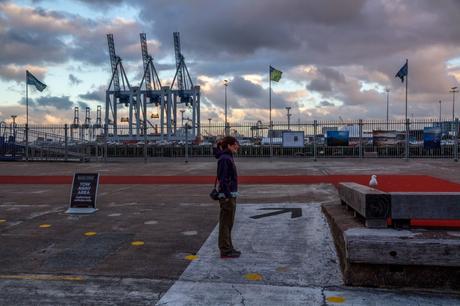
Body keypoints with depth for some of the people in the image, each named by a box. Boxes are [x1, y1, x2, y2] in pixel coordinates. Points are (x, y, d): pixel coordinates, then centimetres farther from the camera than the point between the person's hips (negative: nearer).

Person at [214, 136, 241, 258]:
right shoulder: (224, 159, -16)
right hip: (227, 195, -10)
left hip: (231, 194, 10)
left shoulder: (228, 157, 13)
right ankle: (225, 251, 6)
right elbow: (222, 178, -21)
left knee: (228, 223, 16)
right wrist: (228, 196, -22)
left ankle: (228, 248, 26)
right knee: (225, 223, -2)